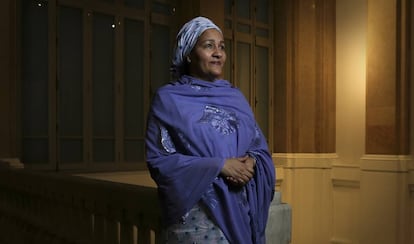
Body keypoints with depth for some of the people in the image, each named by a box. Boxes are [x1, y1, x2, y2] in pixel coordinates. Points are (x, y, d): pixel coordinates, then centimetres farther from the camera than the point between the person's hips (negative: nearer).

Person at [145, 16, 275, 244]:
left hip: (242, 207, 5)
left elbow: (260, 148, 11)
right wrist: (218, 166, -18)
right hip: (197, 212, -5)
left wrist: (251, 163, -12)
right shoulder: (168, 99, -4)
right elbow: (158, 160, -11)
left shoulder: (235, 96, 9)